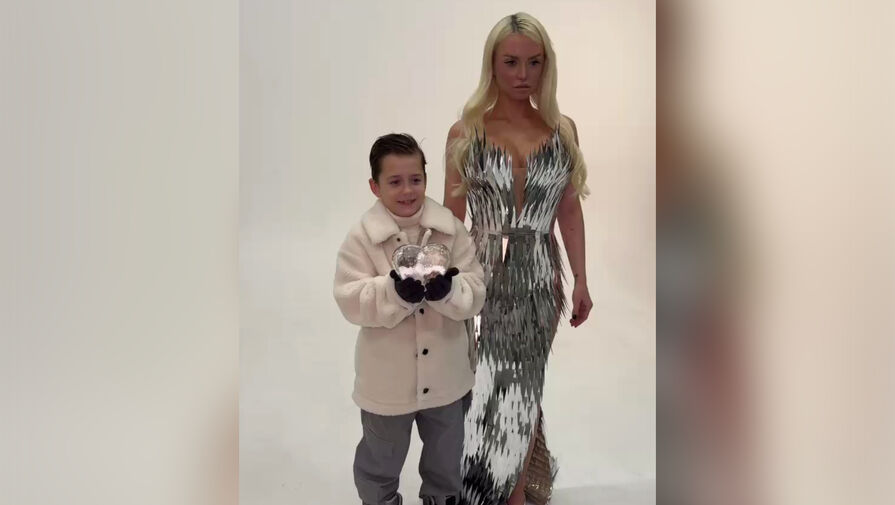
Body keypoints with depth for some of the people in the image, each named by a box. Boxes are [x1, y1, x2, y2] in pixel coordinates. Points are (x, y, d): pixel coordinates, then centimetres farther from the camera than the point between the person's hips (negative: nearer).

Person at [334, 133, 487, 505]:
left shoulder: (451, 229, -8)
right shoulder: (362, 236, -13)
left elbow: (476, 294, -10)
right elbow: (351, 301, -17)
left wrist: (447, 289, -31)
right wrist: (395, 290, -33)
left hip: (444, 373, 3)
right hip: (387, 378, -2)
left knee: (446, 455, 25)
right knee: (382, 458, 19)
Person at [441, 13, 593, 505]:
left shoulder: (562, 129, 5)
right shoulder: (465, 132, -2)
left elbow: (569, 209, 9)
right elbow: (452, 216, 0)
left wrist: (581, 278, 7)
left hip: (540, 276, 2)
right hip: (485, 275, -2)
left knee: (520, 389, 11)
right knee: (495, 389, 1)